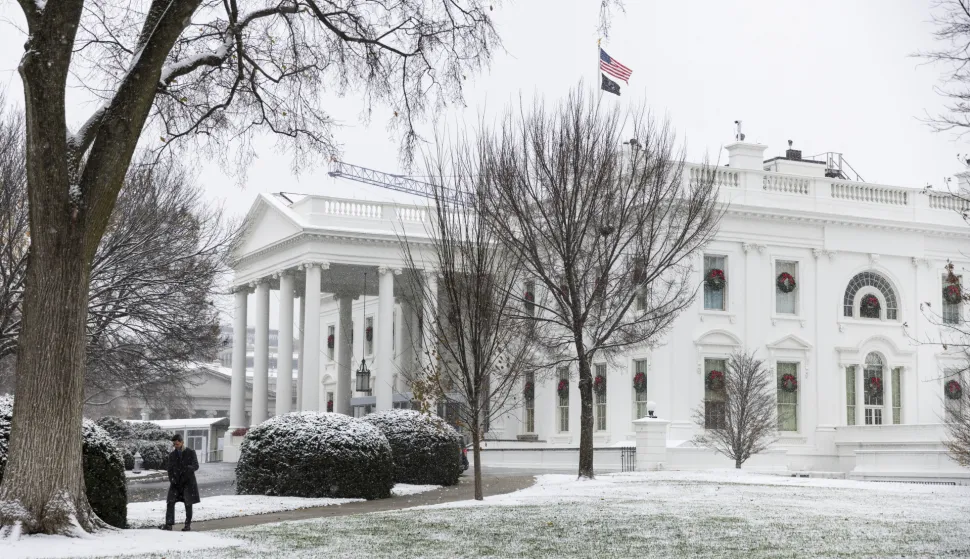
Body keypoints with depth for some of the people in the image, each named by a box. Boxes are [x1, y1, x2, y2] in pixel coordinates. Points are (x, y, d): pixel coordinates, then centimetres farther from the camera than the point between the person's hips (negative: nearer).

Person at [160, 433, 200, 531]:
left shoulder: (191, 453, 2)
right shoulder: (172, 455, 11)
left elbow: (196, 465, -6)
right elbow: (170, 469, 11)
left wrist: (188, 468, -28)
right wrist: (172, 479, -7)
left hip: (188, 482, -2)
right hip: (176, 483, 2)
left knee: (188, 504, 2)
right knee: (170, 503, -10)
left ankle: (188, 525, 10)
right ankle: (168, 524, -10)